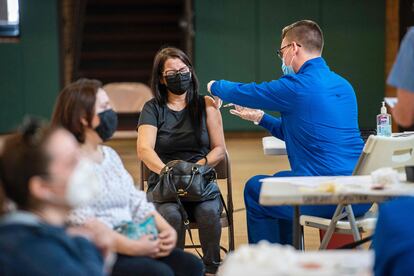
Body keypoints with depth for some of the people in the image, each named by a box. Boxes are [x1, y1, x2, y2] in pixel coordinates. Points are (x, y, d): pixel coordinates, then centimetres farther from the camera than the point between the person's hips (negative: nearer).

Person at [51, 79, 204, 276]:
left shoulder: (110, 155, 17)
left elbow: (136, 202, 15)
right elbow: (84, 225, -20)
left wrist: (166, 230, -3)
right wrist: (134, 247, -23)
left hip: (130, 242, 8)